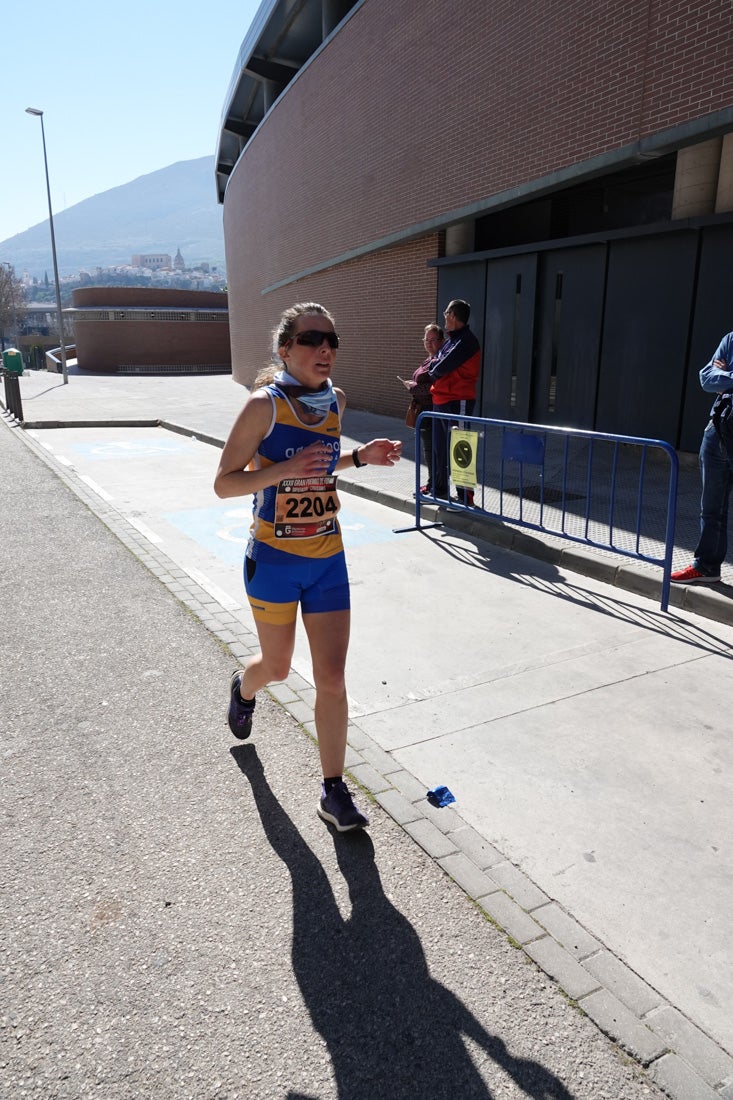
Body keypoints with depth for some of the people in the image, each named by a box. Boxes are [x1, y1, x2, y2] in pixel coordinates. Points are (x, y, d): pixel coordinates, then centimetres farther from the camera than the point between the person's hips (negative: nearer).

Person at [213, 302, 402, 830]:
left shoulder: (335, 401, 4)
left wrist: (360, 456, 4)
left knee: (332, 678, 2)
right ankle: (243, 688, 54)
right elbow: (224, 483, -12)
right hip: (274, 560, -4)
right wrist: (286, 469, -27)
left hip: (328, 560, 4)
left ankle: (334, 789, 18)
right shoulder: (264, 404, -13)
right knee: (277, 666, 16)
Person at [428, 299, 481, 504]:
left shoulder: (466, 341, -13)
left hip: (457, 402, -10)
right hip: (440, 400, 10)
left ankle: (465, 496, -2)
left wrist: (430, 378, 1)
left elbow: (444, 366, -16)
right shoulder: (450, 340, 16)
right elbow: (436, 364, 15)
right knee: (439, 448, 16)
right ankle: (439, 490, 27)